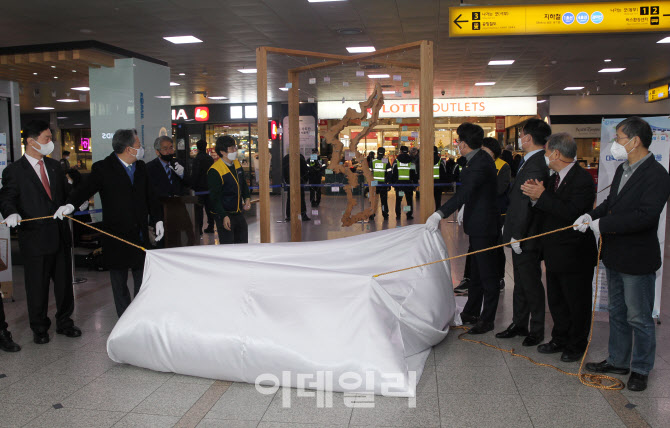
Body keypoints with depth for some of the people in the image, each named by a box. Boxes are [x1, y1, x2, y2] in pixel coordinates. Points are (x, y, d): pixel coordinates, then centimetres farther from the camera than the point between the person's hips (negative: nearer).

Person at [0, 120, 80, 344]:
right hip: (34, 239, -5)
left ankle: (64, 322, 30)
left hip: (60, 235, 5)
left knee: (64, 282, 14)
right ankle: (39, 328, 23)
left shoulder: (54, 166, 12)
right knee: (37, 287, 6)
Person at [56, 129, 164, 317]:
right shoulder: (102, 168, -7)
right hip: (117, 235, -5)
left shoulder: (141, 167, 9)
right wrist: (70, 204, -35)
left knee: (143, 280, 12)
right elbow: (86, 188, -16)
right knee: (119, 282, 7)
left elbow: (150, 196, 14)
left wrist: (158, 219, 7)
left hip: (141, 235, 5)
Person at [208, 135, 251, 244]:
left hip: (238, 213, 8)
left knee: (243, 242, 14)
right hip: (224, 215, -8)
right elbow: (215, 197, -17)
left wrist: (247, 198, 4)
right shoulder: (215, 171, -18)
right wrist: (223, 216, -22)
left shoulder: (237, 164, 7)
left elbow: (243, 184, 22)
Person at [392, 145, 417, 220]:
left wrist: (393, 183, 8)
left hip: (399, 183, 0)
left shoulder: (396, 161, -1)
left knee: (398, 200, 8)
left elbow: (393, 173, 1)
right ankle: (409, 215, 7)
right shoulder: (411, 162, 2)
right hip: (409, 183, 0)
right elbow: (415, 174, 5)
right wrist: (415, 183, 13)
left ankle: (398, 215, 6)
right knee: (409, 199, 9)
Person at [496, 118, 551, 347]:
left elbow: (527, 203, -23)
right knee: (520, 282, 18)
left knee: (531, 283, 3)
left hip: (527, 236, -10)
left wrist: (517, 235, -21)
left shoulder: (536, 165, -22)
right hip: (520, 234, 10)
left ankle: (537, 330, 17)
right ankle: (519, 324, 30)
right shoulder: (530, 161, 10)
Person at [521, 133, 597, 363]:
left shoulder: (582, 179, -19)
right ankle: (560, 339, 34)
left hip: (575, 256, -8)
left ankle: (577, 346, 23)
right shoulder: (554, 178, 7)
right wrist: (535, 196, -11)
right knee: (556, 300, 19)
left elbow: (572, 213, -29)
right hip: (554, 253, 9)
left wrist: (542, 196, -27)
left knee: (577, 302, 7)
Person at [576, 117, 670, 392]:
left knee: (639, 318, 6)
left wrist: (603, 225, -23)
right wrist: (592, 216, -2)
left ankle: (641, 370, 23)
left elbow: (645, 216, -30)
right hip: (614, 256, 9)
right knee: (617, 313, 20)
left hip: (638, 260, -9)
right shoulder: (622, 170, 9)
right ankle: (618, 361, 35)